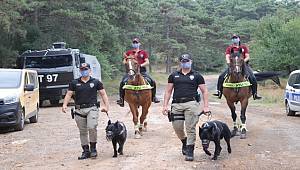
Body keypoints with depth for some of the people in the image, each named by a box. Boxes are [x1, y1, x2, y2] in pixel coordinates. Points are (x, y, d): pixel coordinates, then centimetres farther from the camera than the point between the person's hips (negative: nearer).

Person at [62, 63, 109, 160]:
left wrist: (106, 106, -4)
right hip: (79, 110, 3)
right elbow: (69, 94, 6)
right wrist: (65, 105, -10)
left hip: (92, 108, -3)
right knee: (82, 131, 7)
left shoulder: (96, 82, 7)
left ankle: (93, 149, -3)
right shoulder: (74, 83, 11)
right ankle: (86, 151, 16)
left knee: (92, 127, -19)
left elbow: (103, 94, 8)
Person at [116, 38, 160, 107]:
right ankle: (121, 98, -8)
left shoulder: (143, 52, 11)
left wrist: (141, 65, -14)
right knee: (122, 82, -19)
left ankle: (153, 97, 3)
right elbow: (124, 61, 11)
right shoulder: (129, 52, 13)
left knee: (152, 82, -15)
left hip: (142, 71, 0)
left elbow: (147, 62, 3)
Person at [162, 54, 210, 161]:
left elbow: (204, 91, 8)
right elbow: (168, 92, 15)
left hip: (191, 103, -2)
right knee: (177, 128, 2)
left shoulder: (196, 76, 9)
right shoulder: (173, 76, 14)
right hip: (177, 104, 3)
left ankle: (190, 152, 1)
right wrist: (165, 105, 5)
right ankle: (184, 142, 32)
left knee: (190, 128, -6)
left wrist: (206, 106, -1)